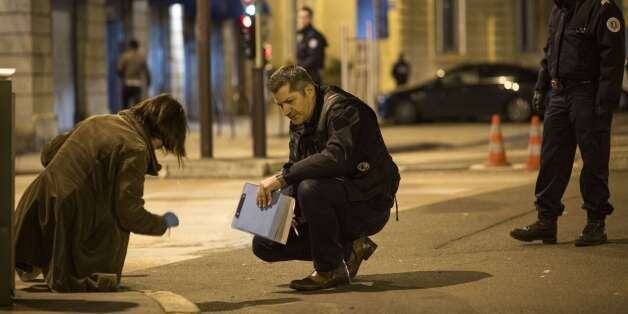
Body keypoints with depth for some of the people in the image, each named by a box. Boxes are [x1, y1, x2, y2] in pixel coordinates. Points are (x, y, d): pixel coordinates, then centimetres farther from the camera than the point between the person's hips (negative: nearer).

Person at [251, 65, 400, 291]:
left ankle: (331, 270, -18)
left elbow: (337, 158, -33)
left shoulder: (342, 109, -17)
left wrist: (282, 177, -34)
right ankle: (349, 250, 8)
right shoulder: (299, 123, 11)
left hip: (368, 204, -9)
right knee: (264, 244, 0)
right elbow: (297, 169, 10)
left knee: (311, 188, -37)